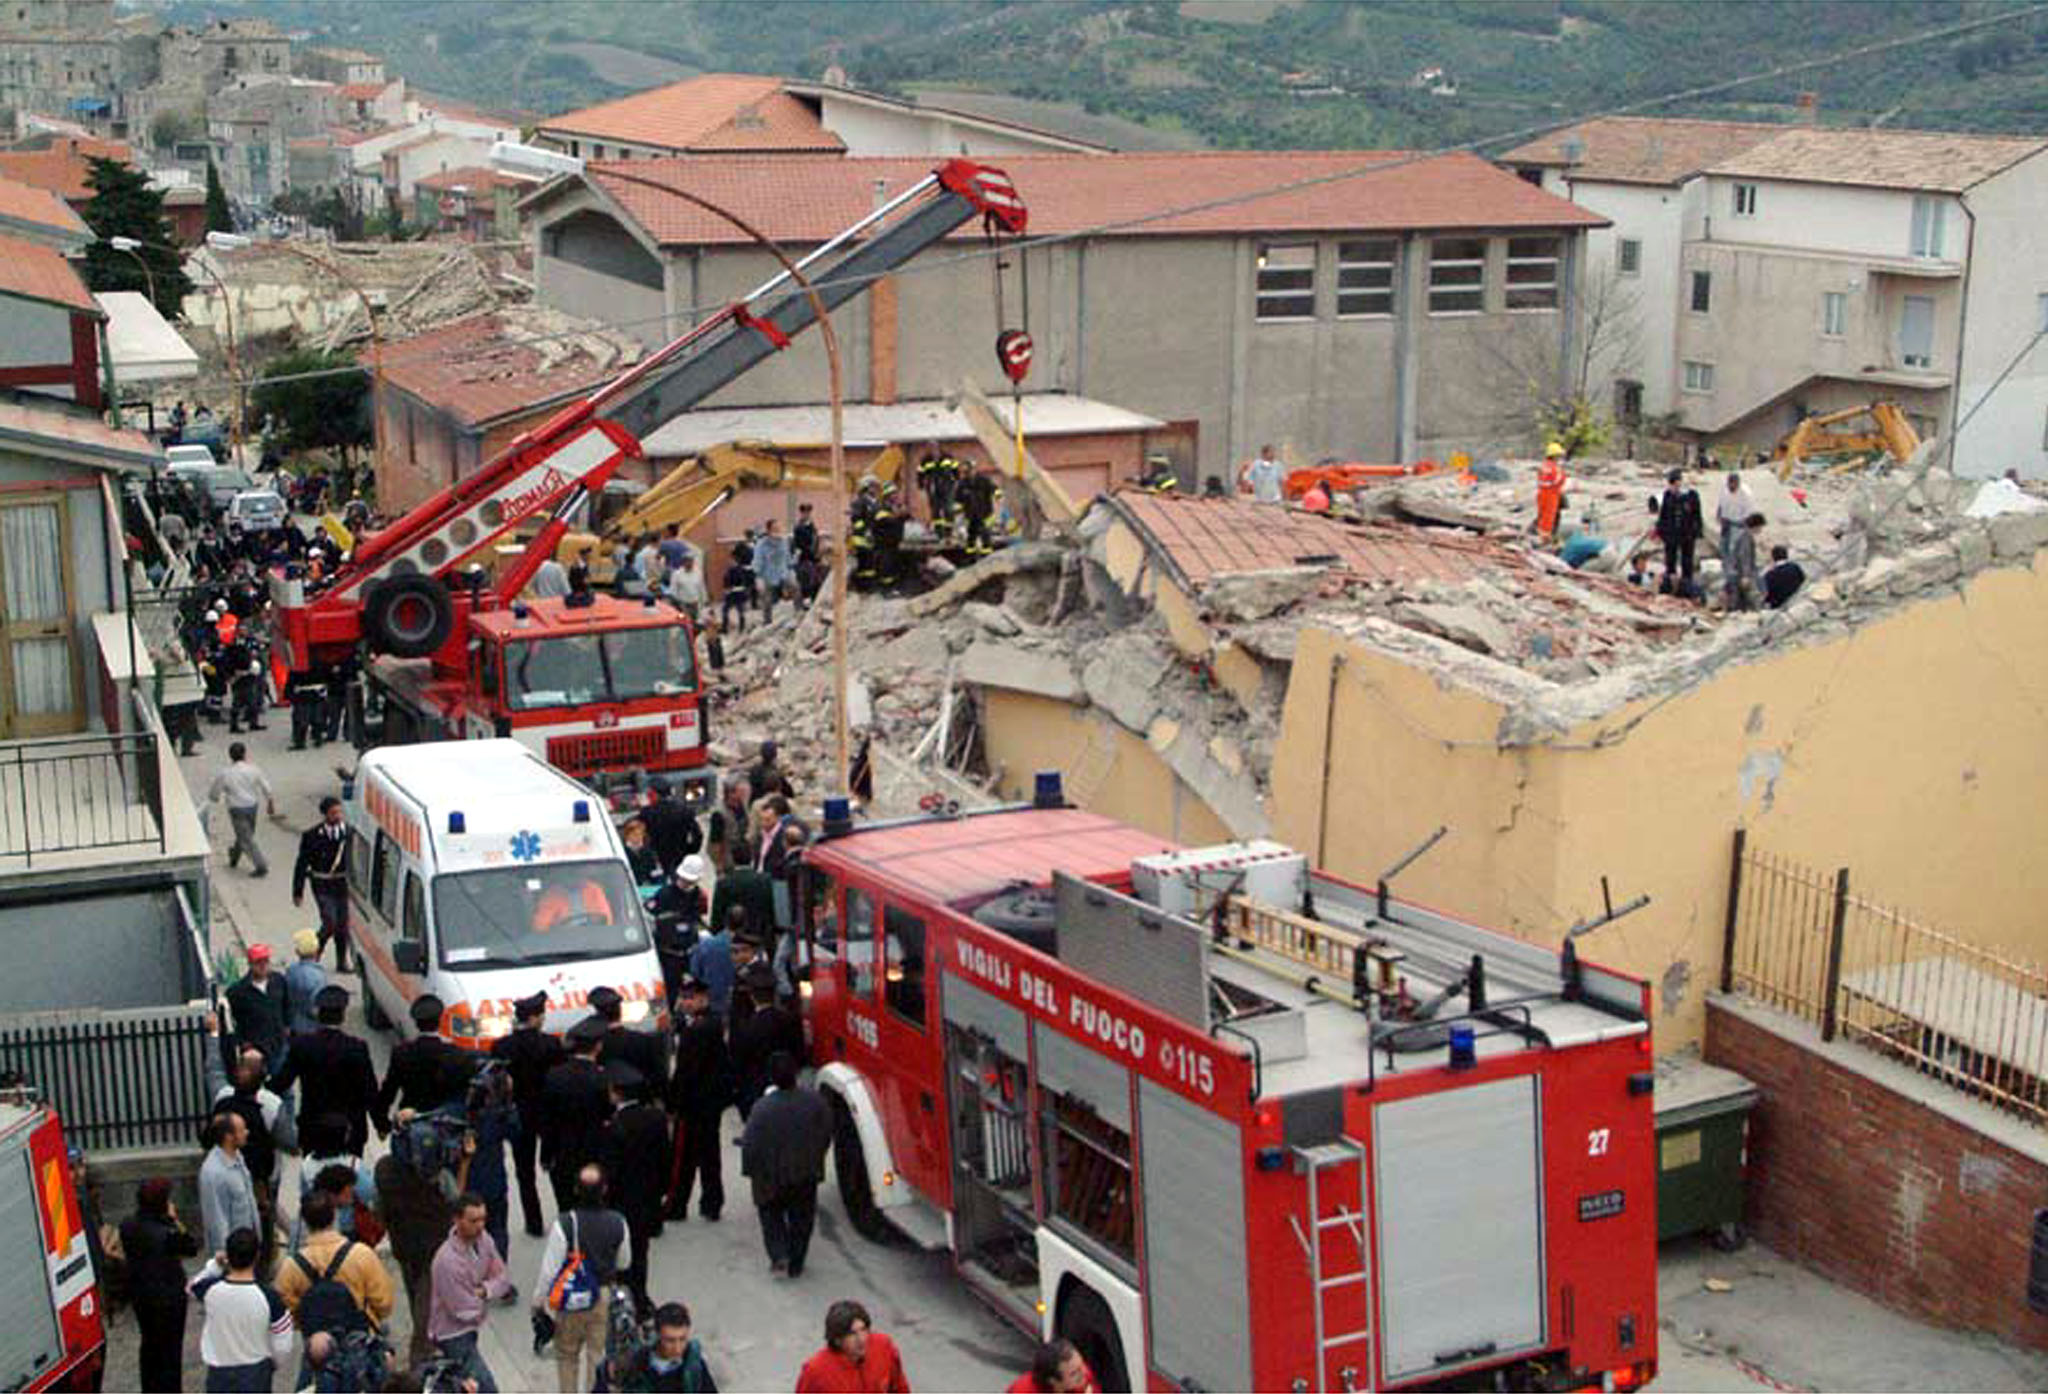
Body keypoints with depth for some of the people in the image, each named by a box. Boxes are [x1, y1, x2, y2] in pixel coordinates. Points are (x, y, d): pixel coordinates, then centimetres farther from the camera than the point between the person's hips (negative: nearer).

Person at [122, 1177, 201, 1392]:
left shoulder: (127, 1226, -11)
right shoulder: (168, 1233, -29)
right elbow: (192, 1247, -15)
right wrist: (176, 1221, -16)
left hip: (139, 1294, 7)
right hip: (168, 1296, -7)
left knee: (149, 1343, 25)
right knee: (170, 1347, 10)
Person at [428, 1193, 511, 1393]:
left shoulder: (481, 1238, -8)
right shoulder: (448, 1260, -33)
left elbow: (503, 1279, -2)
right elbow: (466, 1311, -25)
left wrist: (483, 1290, -23)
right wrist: (490, 1289, -9)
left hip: (469, 1328, 9)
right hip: (453, 1334, -9)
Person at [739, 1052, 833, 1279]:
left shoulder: (763, 1108, -25)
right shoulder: (815, 1100, -15)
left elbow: (751, 1144, -18)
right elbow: (826, 1135, -2)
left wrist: (750, 1170, -1)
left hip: (772, 1177, -2)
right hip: (806, 1175, 2)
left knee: (772, 1216, 21)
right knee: (801, 1218, 18)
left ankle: (779, 1255, 4)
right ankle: (795, 1265, 24)